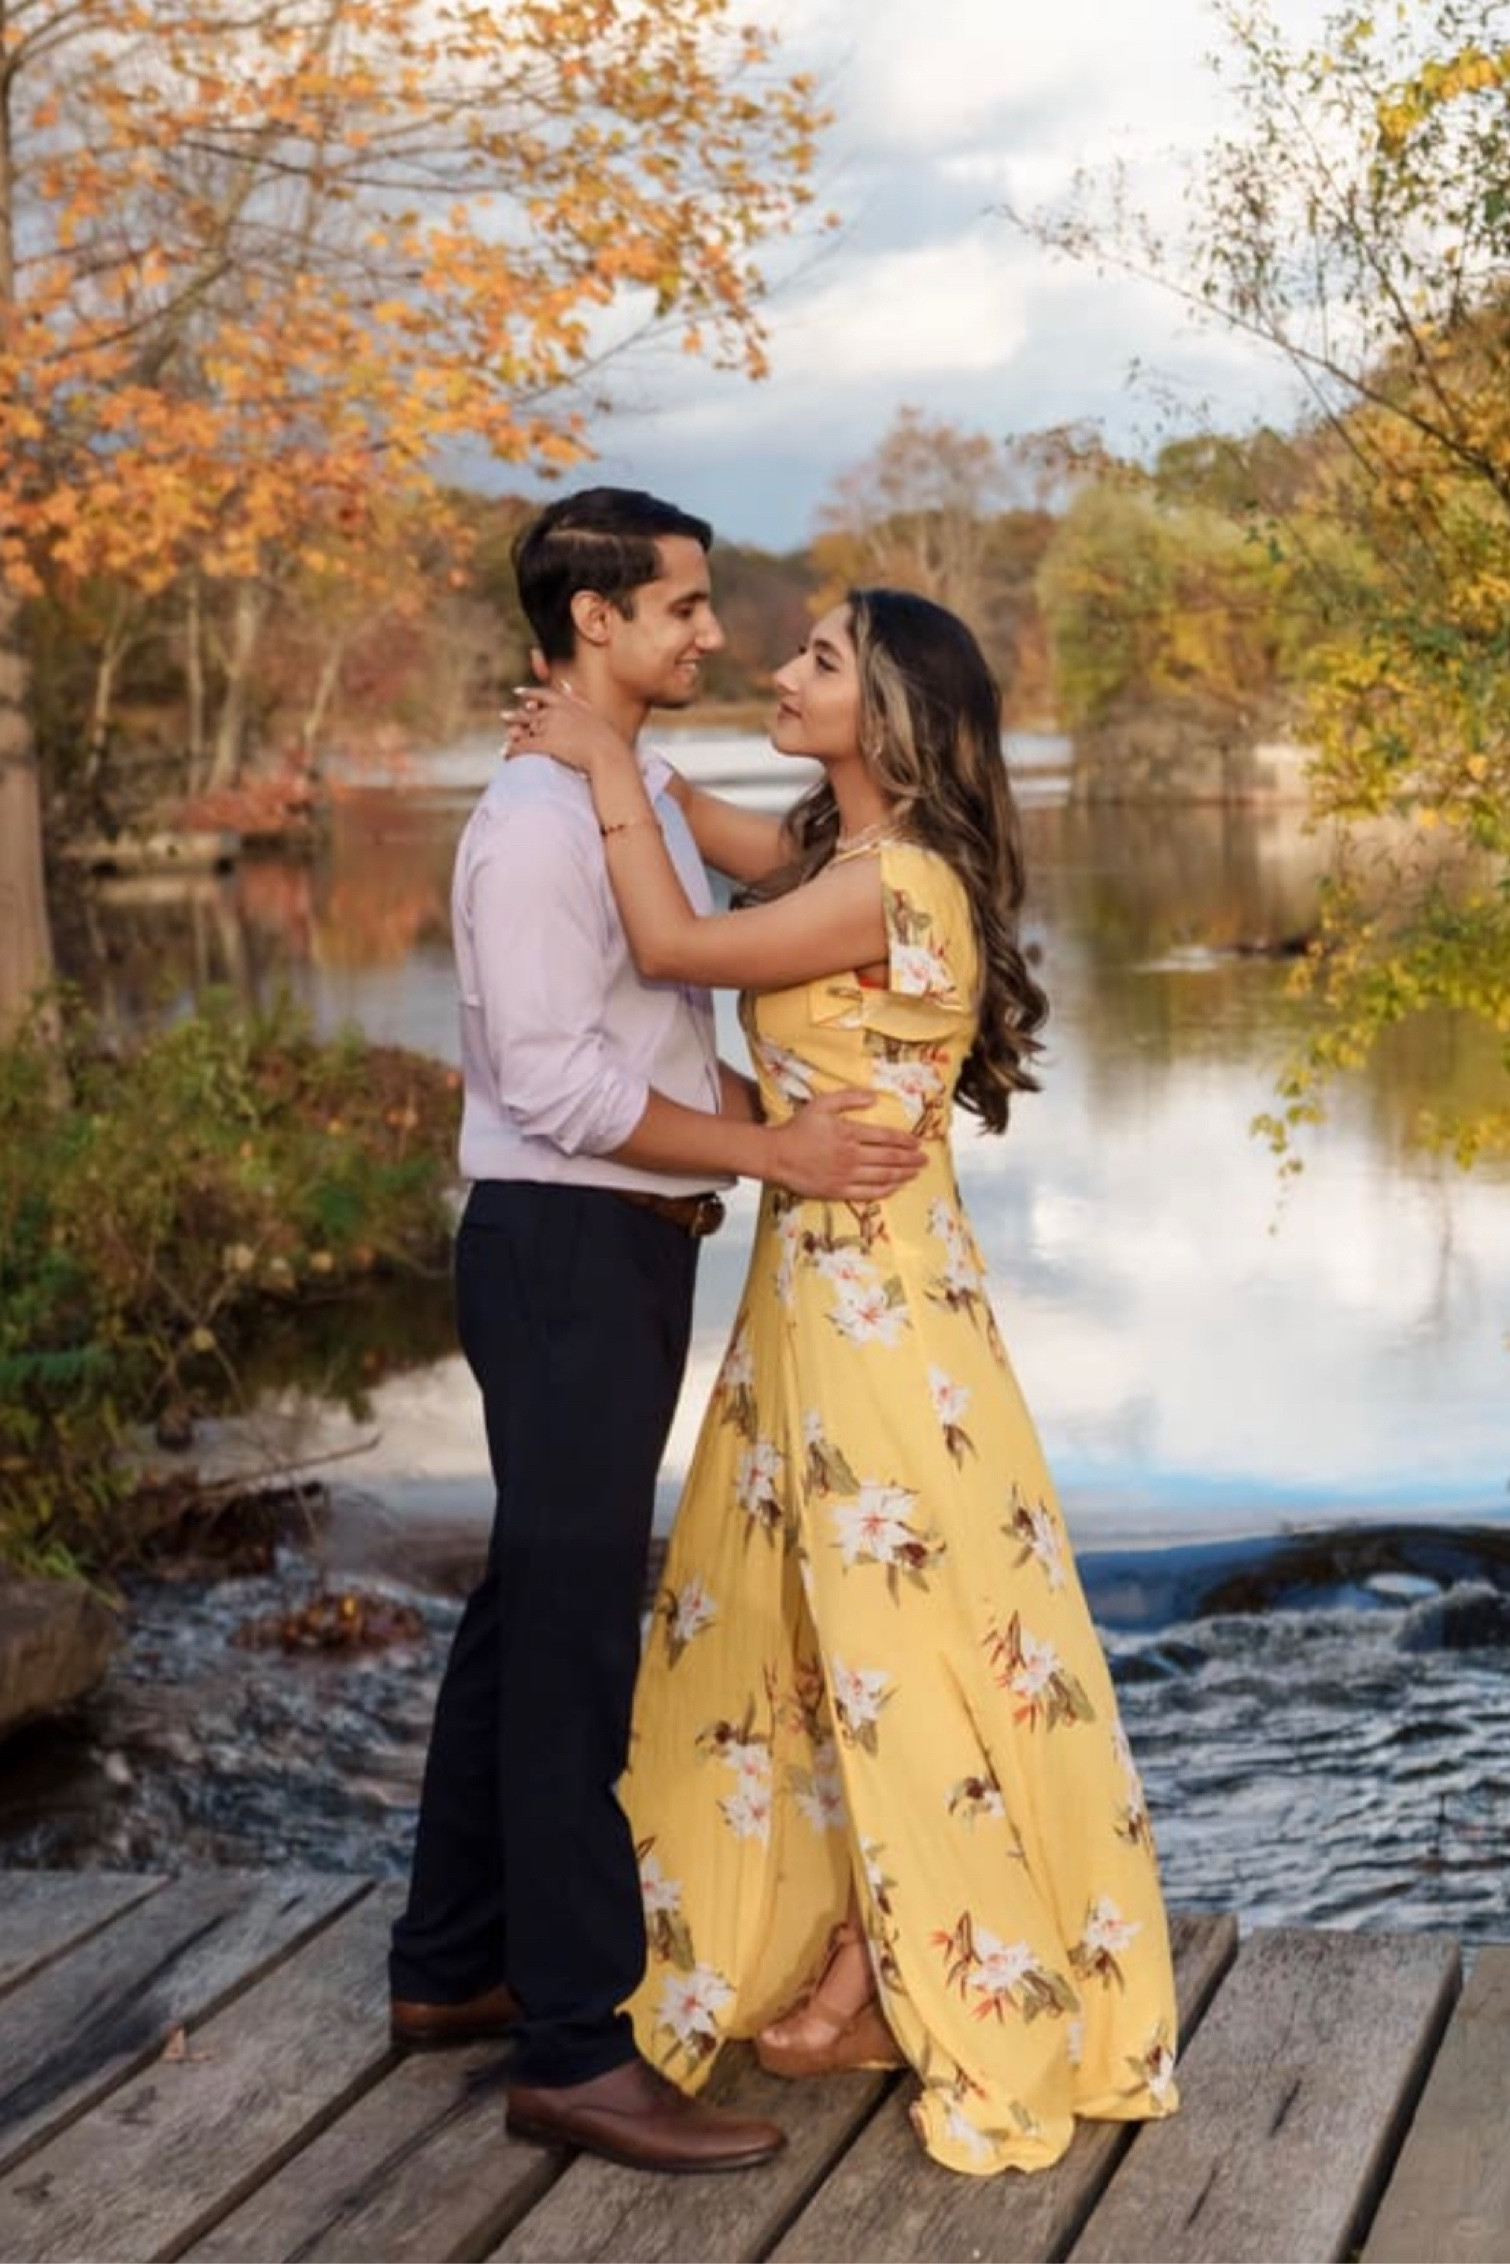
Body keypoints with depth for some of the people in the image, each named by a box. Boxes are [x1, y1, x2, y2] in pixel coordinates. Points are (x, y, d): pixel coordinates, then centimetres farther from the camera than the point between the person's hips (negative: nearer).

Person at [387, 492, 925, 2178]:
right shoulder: (537, 818, -17)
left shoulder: (646, 794, 13)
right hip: (566, 1246, -10)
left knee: (530, 1608, 17)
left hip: (628, 1246, 10)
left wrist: (797, 1117, 1)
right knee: (575, 1631, -6)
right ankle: (575, 2050, 2)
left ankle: (453, 1966, 30)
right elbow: (556, 1086, -22)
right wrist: (773, 1153, -19)